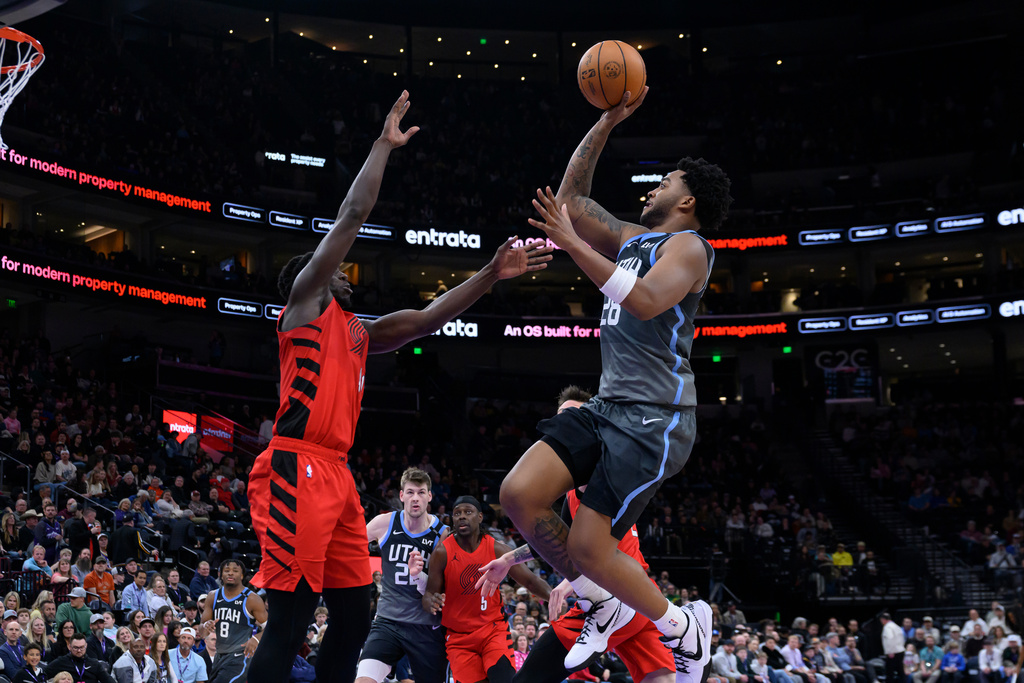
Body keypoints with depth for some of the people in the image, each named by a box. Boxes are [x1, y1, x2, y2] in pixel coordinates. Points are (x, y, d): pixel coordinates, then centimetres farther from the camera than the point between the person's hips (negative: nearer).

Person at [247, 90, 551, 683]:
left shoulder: (356, 332, 26)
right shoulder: (307, 303, 4)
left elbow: (428, 318, 27)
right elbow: (353, 216, 0)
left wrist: (491, 275, 20)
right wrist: (384, 145, 5)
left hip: (337, 474, 9)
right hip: (298, 470, -9)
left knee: (355, 616, 7)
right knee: (290, 619, -12)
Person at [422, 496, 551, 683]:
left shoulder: (496, 550, -4)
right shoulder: (442, 553, -9)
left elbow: (530, 580, -3)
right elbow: (429, 594, -5)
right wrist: (431, 603, -30)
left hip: (493, 630, 1)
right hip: (459, 637, 0)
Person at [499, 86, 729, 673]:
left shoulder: (688, 246, -6)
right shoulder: (630, 238, 19)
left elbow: (645, 302, -25)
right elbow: (571, 197, 24)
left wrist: (574, 245, -25)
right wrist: (608, 122, 17)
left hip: (655, 419, -8)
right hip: (609, 406, 8)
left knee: (589, 546, -11)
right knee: (519, 494, -8)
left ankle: (683, 627, 14)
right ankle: (603, 604, 11)